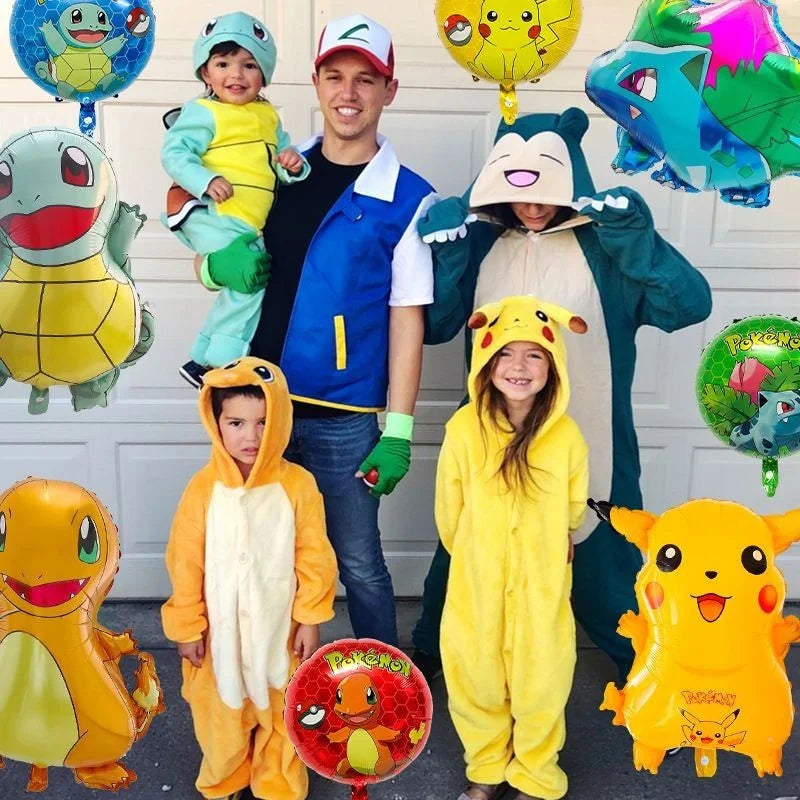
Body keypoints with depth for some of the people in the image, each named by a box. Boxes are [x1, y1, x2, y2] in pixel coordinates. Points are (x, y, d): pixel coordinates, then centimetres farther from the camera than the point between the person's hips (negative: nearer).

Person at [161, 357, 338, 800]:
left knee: (280, 712, 17)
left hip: (280, 627, 0)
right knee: (223, 710, 19)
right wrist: (187, 627, -1)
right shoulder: (203, 488, -13)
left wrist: (311, 619, -5)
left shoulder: (297, 484, -15)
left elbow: (314, 558, -8)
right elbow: (185, 562, -6)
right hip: (221, 629, 1)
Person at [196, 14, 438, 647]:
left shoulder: (408, 200, -5)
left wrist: (398, 429, -9)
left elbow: (407, 318, -6)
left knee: (358, 564, 7)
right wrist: (221, 264, -9)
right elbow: (214, 258, 15)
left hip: (345, 420, -4)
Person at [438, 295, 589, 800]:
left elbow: (574, 508, 5)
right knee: (475, 675, 14)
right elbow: (449, 510, 0)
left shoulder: (566, 435, -13)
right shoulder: (464, 427, -14)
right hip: (475, 580, 1)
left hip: (542, 584, 0)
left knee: (540, 681, 11)